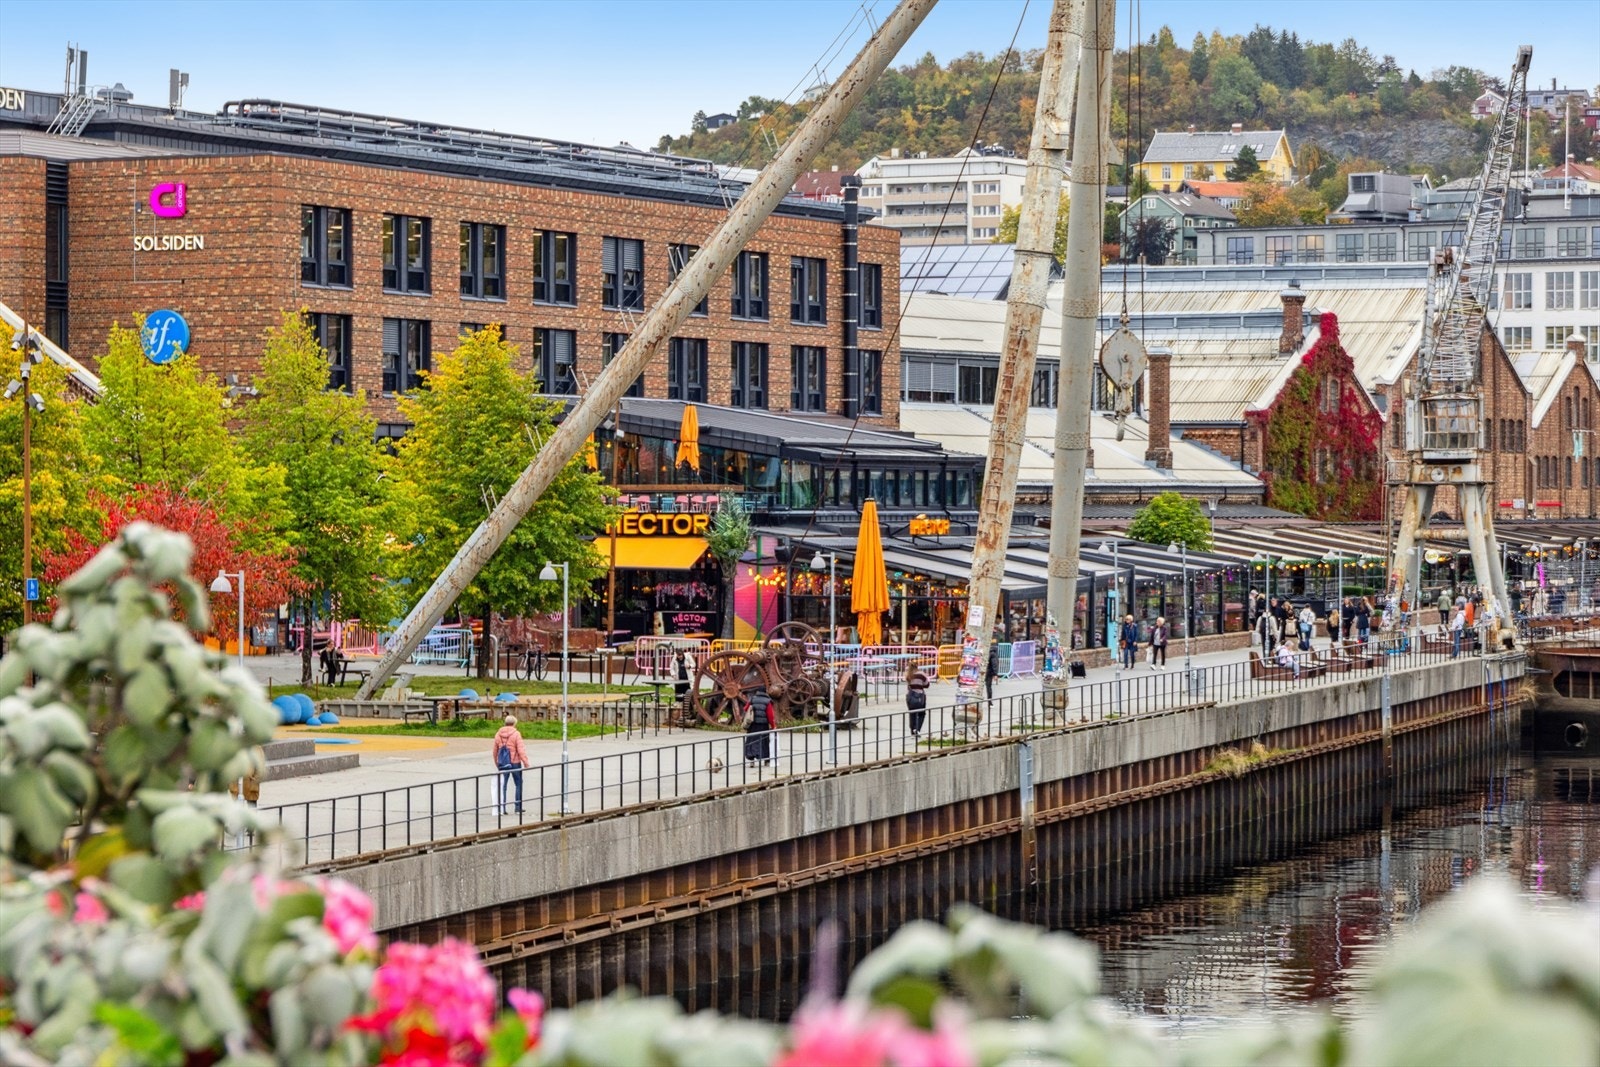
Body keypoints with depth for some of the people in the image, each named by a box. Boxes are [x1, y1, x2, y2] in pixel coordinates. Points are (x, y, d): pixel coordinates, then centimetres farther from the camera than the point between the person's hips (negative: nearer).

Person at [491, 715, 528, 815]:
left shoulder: (498, 734, 6)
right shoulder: (516, 734, -10)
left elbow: (494, 751, 13)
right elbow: (520, 750, -15)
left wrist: (496, 763, 25)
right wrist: (525, 762, -9)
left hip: (503, 764, 4)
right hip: (515, 762, -4)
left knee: (502, 786, 7)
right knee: (519, 785, 9)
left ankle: (502, 809, 2)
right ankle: (518, 808, 8)